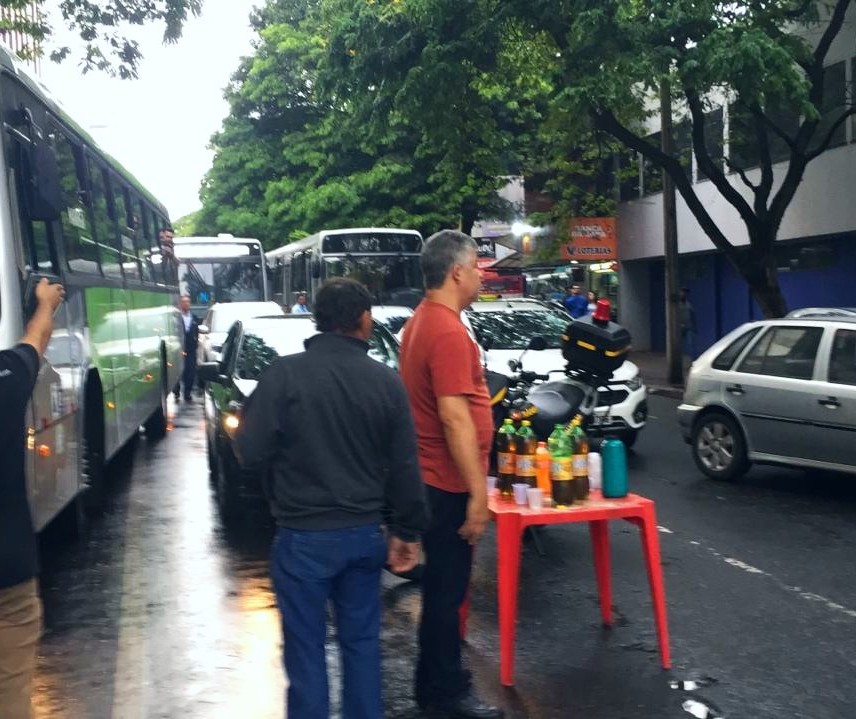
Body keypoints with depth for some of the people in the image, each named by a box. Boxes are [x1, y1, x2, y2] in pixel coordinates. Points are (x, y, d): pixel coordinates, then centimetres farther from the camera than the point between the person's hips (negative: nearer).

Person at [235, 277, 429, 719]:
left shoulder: (286, 373, -12)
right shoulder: (387, 381, -2)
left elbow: (251, 452, -11)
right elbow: (405, 468, 0)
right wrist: (407, 531, 10)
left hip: (304, 535, -3)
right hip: (365, 532, 4)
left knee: (306, 648, 8)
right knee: (362, 640, 17)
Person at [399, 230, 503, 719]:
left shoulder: (422, 322, 11)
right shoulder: (447, 331, -21)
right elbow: (454, 417, -25)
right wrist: (477, 491, -22)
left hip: (434, 478, 10)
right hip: (449, 483, -10)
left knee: (443, 584, 18)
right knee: (448, 587, 2)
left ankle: (437, 679, 30)